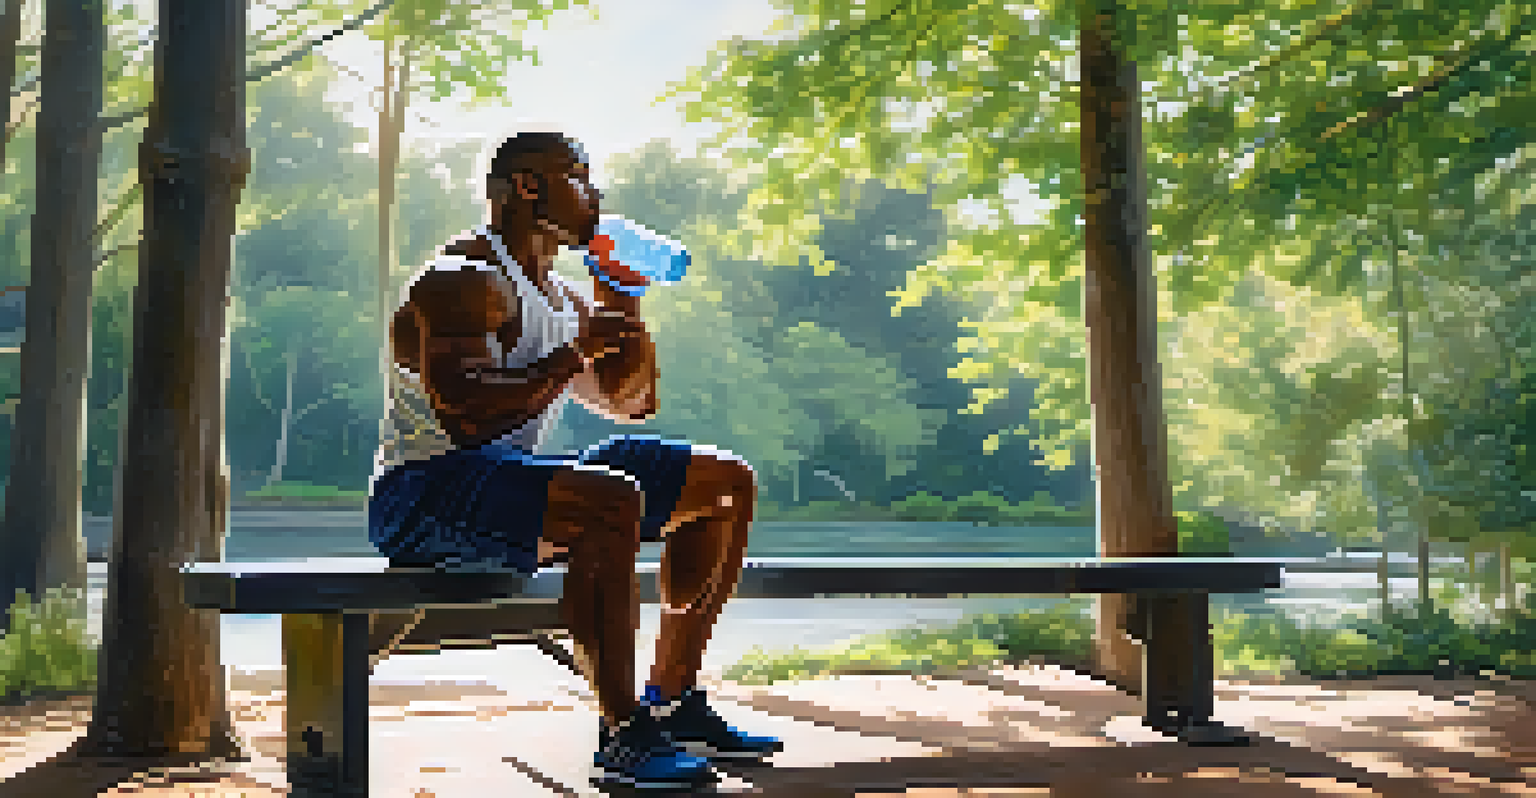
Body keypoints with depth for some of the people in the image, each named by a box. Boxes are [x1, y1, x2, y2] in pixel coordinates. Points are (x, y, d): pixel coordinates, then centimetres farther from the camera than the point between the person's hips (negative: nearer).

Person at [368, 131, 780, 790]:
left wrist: (623, 294, 13)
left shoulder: (564, 297, 19)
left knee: (726, 483, 9)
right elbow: (465, 414, -26)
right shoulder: (466, 279, -11)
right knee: (612, 501, -38)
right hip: (423, 494, -10)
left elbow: (633, 404, 25)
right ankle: (623, 734, -30)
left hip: (515, 477, 10)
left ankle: (671, 699, 10)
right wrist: (582, 351, -19)